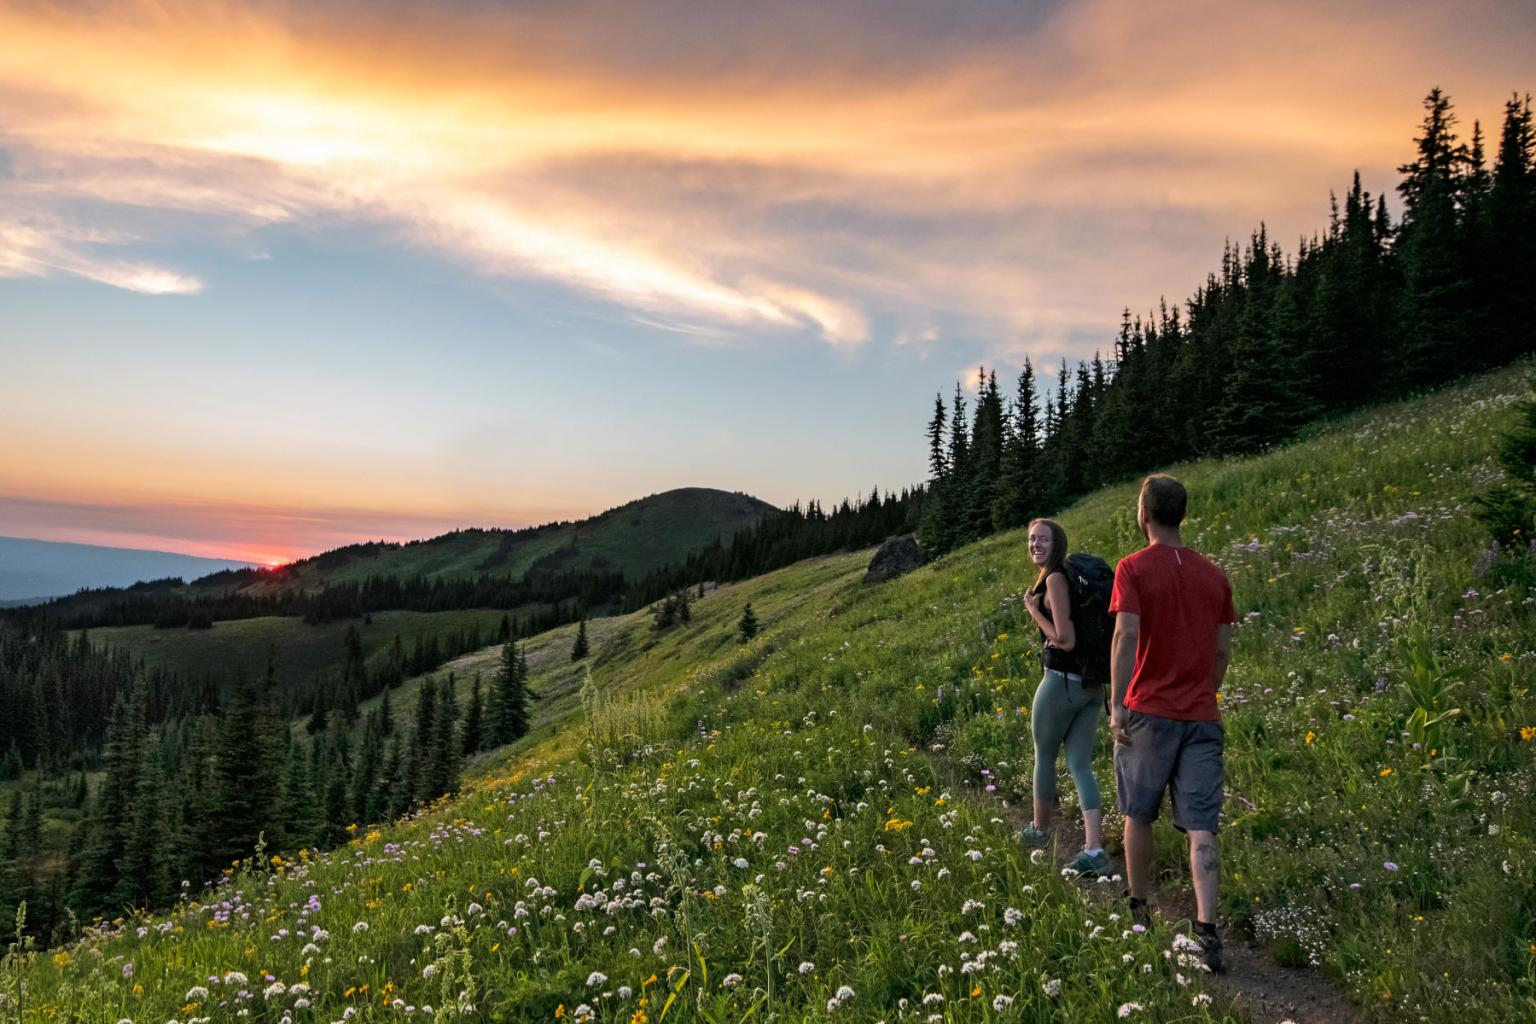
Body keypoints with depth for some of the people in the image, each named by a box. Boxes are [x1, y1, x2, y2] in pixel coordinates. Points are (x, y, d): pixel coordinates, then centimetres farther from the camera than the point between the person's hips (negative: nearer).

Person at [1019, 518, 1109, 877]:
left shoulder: (1055, 579, -15)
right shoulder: (1075, 574, 12)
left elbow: (1065, 640, -20)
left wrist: (1033, 610, -11)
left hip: (1062, 682, -8)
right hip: (1091, 684, 8)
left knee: (1044, 756, 14)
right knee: (1080, 765, 7)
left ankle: (1039, 829, 33)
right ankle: (1094, 850, -2)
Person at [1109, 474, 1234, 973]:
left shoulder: (1133, 568, -6)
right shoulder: (1213, 574, 8)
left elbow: (1126, 636, -16)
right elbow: (1222, 651, 11)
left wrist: (1117, 704, -13)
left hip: (1148, 712, -3)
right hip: (1202, 716, 3)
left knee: (1138, 815, 15)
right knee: (1201, 827, 1)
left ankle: (1137, 909, 29)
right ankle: (1207, 931, -7)